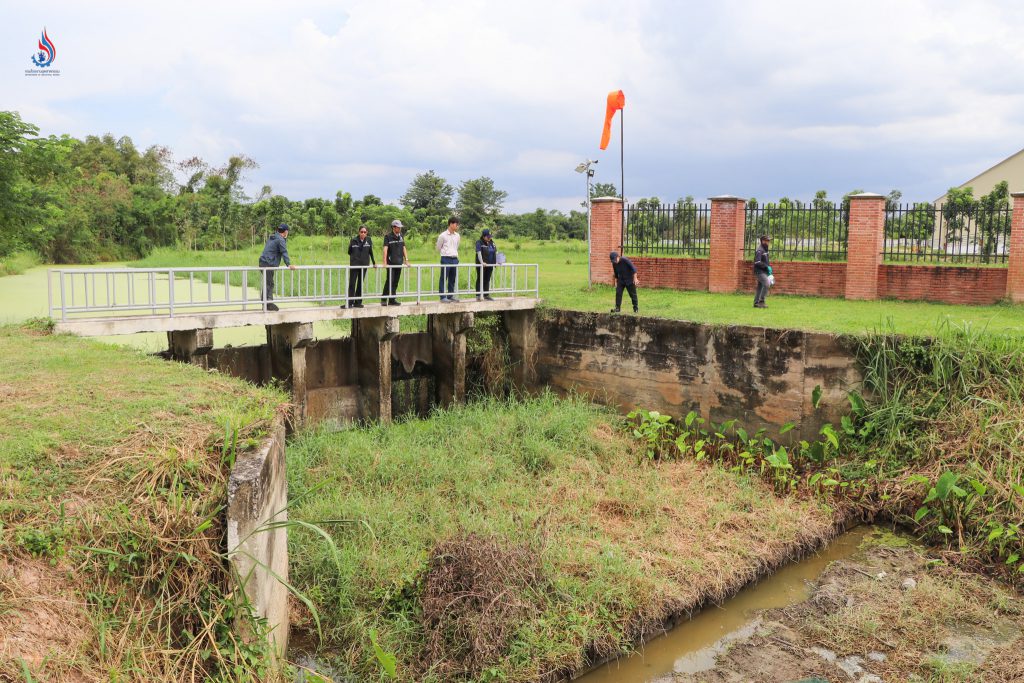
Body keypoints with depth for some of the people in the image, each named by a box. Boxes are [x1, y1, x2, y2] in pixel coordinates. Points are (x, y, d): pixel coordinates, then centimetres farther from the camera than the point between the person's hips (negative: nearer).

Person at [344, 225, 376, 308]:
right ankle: (350, 303, -3)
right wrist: (355, 257, 3)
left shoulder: (369, 240, 0)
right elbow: (349, 252, 8)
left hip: (364, 265, 2)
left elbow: (371, 252, 9)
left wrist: (374, 263, 11)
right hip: (354, 265, -2)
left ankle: (358, 302, 13)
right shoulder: (354, 240, -4)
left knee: (360, 284, 7)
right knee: (352, 284, -4)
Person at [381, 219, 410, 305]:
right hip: (390, 263, -5)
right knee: (389, 281, -9)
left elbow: (404, 249, 15)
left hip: (399, 263, 5)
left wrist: (406, 260, 7)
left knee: (395, 282, 7)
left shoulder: (401, 237, 11)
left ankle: (392, 300, 13)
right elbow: (385, 249, -12)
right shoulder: (388, 237, -5)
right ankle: (383, 299, -1)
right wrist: (385, 263, -20)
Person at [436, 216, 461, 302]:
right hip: (446, 259, -5)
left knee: (453, 279, 9)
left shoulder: (457, 236, 8)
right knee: (443, 278, -3)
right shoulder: (443, 236, -7)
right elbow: (438, 248, 5)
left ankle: (451, 296, 17)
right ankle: (443, 297, 0)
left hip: (455, 259, 6)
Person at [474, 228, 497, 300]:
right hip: (481, 265, -6)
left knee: (487, 280, 11)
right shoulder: (479, 243, -8)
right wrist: (482, 262, -30)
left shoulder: (492, 243, 12)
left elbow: (496, 252, 16)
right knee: (480, 279, 1)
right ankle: (478, 295, 4)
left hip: (490, 265, 6)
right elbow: (479, 253, -18)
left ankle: (486, 295, 17)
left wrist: (497, 261, 1)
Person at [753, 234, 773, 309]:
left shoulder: (765, 249, 16)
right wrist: (767, 267, -20)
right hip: (760, 271, -9)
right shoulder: (759, 250, -14)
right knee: (766, 284, -20)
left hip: (764, 271, 9)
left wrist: (769, 266, 14)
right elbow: (757, 262, -23)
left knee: (760, 287, 9)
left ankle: (756, 303, 13)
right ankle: (761, 301, -16)